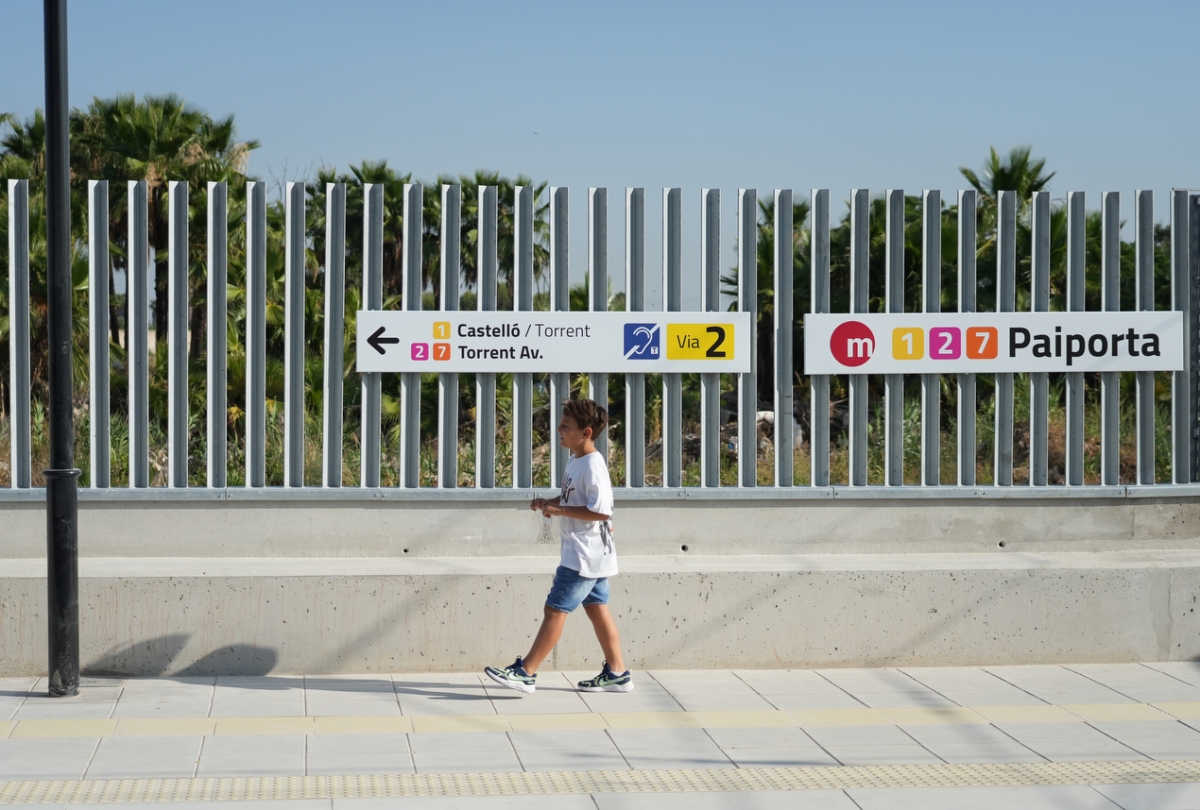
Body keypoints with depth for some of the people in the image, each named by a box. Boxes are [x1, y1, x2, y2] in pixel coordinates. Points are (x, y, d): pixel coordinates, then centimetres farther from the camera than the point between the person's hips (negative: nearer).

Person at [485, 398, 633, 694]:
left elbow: (600, 511, -28)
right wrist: (548, 502, 7)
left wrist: (559, 510, -22)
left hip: (584, 555, -10)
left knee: (555, 609, -6)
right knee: (597, 609, 13)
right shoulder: (576, 461, 10)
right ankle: (617, 673, 18)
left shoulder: (593, 466, -21)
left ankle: (526, 672, -2)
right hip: (589, 555, 10)